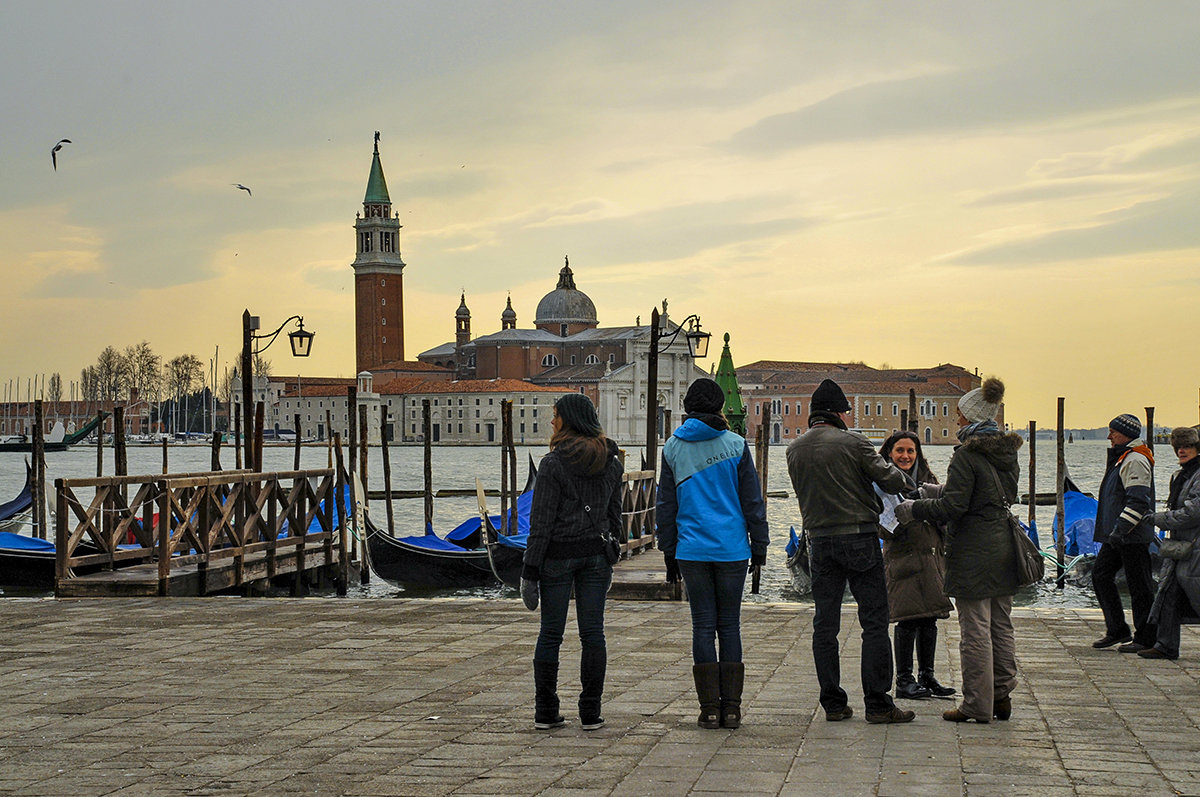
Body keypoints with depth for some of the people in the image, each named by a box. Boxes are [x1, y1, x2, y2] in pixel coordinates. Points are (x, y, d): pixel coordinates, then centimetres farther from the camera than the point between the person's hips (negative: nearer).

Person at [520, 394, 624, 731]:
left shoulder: (554, 463, -11)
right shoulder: (611, 463, 5)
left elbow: (542, 521, -12)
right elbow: (615, 514, 11)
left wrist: (530, 569, -8)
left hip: (557, 555, -4)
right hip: (596, 555, 4)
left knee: (550, 633, 5)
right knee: (592, 632, 5)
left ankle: (545, 712, 8)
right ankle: (590, 713, 6)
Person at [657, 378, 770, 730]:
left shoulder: (672, 448, 3)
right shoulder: (736, 445, -2)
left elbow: (666, 506, 7)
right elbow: (752, 500, 0)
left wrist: (669, 552, 13)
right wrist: (759, 545, 8)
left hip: (692, 551, 1)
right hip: (732, 549, -1)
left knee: (703, 626, 4)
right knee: (729, 626, 6)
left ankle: (710, 707, 1)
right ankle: (731, 707, 5)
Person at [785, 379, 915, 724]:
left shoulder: (795, 449, 6)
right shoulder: (852, 443, -10)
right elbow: (890, 481, -8)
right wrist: (902, 477, 13)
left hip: (819, 542, 5)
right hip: (859, 539, -5)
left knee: (825, 625, 8)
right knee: (874, 621, 0)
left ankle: (832, 703, 8)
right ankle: (877, 703, -2)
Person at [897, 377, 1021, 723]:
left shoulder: (967, 455, -15)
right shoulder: (1008, 453, 10)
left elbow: (954, 506, -19)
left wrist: (915, 509, -3)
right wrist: (935, 492, 25)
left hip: (973, 551, -8)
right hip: (1003, 547, 8)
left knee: (975, 630, -3)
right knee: (1001, 627, 13)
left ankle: (977, 705, 1)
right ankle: (1002, 696, 19)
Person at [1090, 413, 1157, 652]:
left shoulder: (1135, 461, -15)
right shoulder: (1122, 458, 18)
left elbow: (1138, 501, -22)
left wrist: (1121, 528, -25)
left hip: (1134, 536, -11)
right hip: (1116, 535, 11)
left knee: (1139, 585, -4)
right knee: (1100, 574, 9)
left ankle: (1146, 638, 3)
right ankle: (1117, 630, 15)